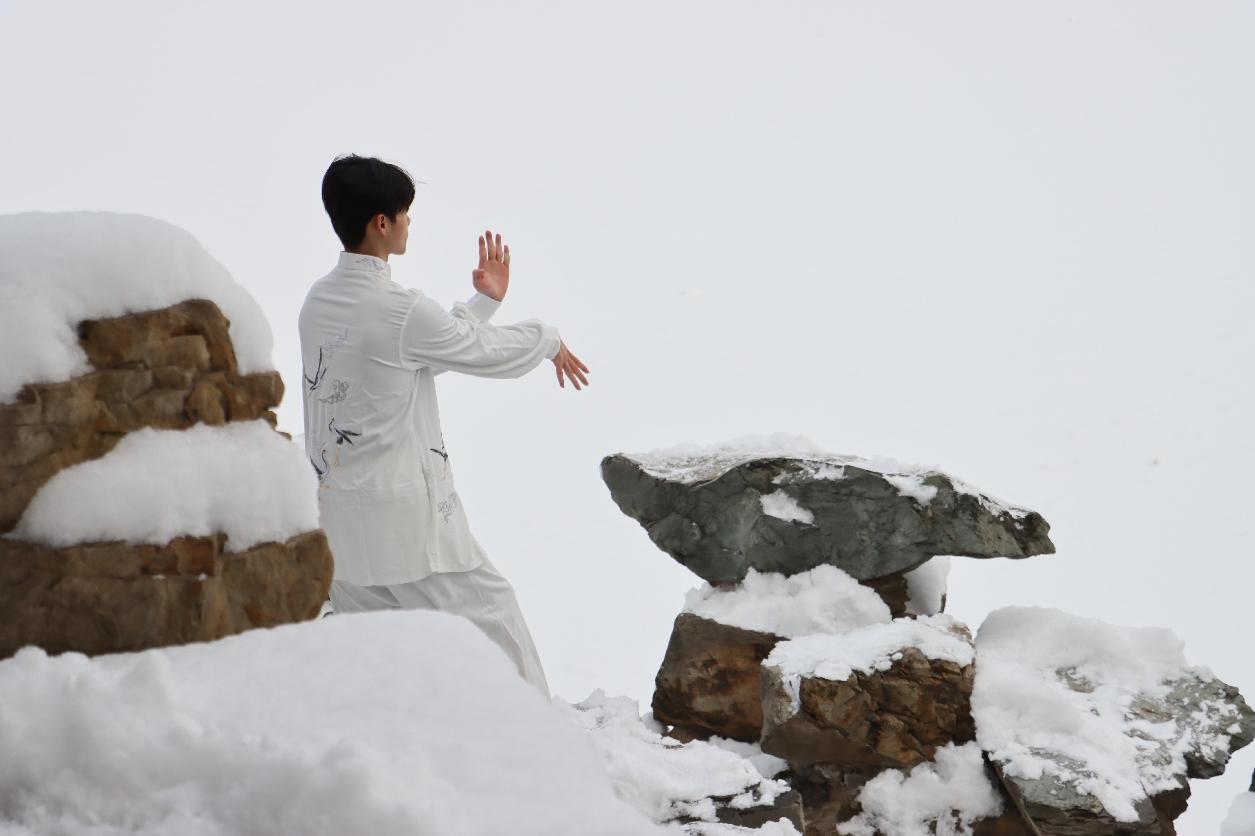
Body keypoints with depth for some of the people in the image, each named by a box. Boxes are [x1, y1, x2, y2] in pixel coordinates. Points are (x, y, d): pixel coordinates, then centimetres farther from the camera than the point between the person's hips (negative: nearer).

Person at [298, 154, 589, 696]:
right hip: (404, 517, -8)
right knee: (491, 621, 6)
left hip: (335, 513, 8)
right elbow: (487, 352, -6)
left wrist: (484, 300, 23)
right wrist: (548, 341, 13)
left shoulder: (318, 302, 6)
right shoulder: (399, 310, -19)